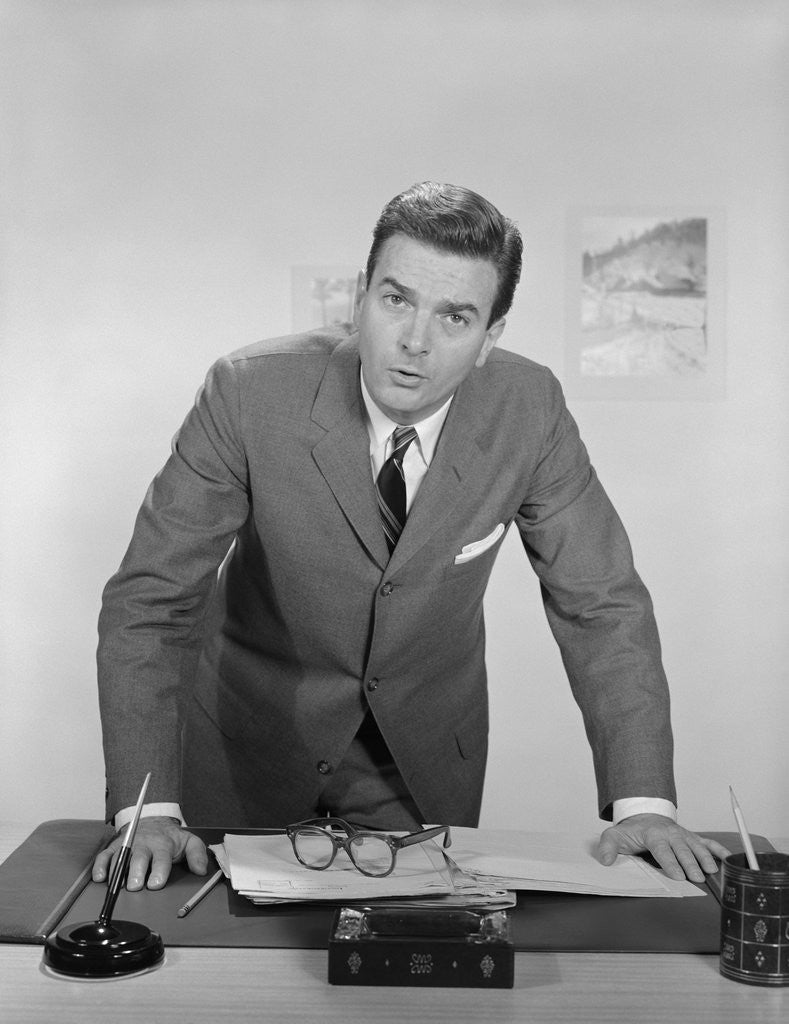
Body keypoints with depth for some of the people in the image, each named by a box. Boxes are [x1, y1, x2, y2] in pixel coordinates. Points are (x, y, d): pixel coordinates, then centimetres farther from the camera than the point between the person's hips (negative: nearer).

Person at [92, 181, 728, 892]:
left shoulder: (526, 408, -19)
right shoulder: (250, 392, -25)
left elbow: (601, 604, -13)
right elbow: (150, 600, -23)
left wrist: (642, 801, -23)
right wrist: (148, 808, -33)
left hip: (426, 753, 2)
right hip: (253, 735, -1)